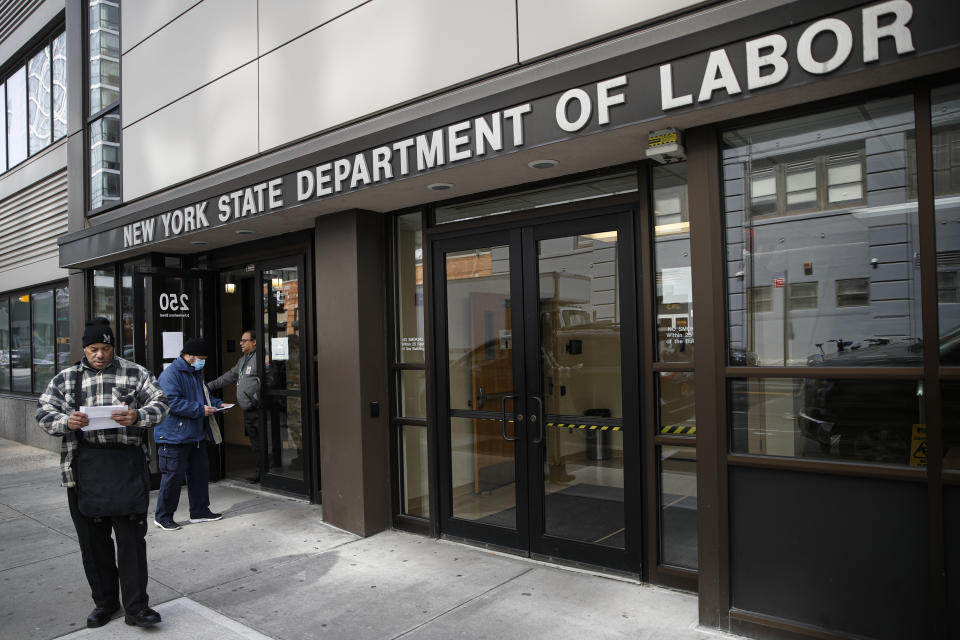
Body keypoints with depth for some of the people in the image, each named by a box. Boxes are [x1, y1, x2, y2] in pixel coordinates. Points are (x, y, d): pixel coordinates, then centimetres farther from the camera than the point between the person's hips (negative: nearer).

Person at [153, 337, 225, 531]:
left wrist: (217, 404, 10)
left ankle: (199, 511, 26)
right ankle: (163, 516, 13)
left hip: (196, 435, 9)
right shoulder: (171, 374, -14)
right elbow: (173, 402, -24)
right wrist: (200, 410, -23)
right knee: (173, 476, -2)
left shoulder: (196, 373, 16)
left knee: (200, 472, 14)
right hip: (174, 436, -9)